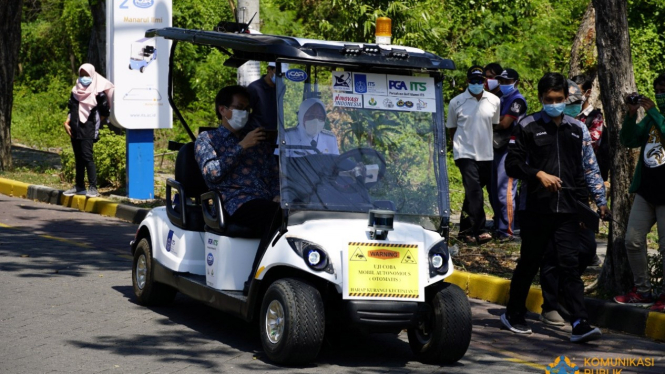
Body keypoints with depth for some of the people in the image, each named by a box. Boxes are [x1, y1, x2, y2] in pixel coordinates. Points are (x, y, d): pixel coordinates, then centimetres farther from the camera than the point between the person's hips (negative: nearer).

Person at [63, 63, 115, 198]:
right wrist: (67, 122, 7)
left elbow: (105, 112, -2)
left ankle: (93, 188, -15)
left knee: (87, 156, -14)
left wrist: (96, 122, -1)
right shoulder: (76, 91, 15)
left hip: (88, 129, -6)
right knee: (78, 158, 10)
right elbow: (71, 108, 19)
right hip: (75, 129, 6)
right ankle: (79, 186, 16)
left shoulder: (97, 92, -3)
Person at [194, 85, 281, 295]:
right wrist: (241, 147, -4)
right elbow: (211, 173, -2)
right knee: (277, 219, -37)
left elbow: (274, 173, 24)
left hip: (268, 202, 5)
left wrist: (278, 195, 2)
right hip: (236, 204, -5)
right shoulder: (207, 139, 16)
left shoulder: (259, 140, 31)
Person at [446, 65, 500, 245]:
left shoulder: (494, 101, 3)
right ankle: (479, 230, -19)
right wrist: (457, 148, 7)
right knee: (474, 191, -17)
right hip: (465, 154, -3)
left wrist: (487, 143, 14)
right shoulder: (456, 102, -2)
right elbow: (451, 128, 8)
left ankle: (465, 229, 25)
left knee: (472, 193, 13)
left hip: (486, 154, 3)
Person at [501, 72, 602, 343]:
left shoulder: (576, 128, 13)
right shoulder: (527, 126, 1)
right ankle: (513, 315, 26)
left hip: (566, 210, 2)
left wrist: (582, 201, 16)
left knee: (569, 265, -6)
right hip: (536, 208, -2)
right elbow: (512, 164, -3)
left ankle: (580, 325, -13)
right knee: (529, 263, 8)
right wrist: (539, 174, -16)